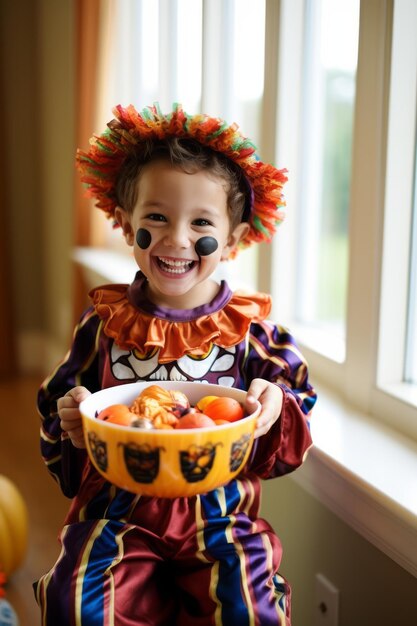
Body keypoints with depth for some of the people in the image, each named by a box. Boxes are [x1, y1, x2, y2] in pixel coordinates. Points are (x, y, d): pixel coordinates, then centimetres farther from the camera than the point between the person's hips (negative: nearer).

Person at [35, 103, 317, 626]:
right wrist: (70, 423, -12)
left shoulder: (251, 332, -1)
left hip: (219, 516, 0)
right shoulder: (104, 327, 1)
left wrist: (275, 409, -18)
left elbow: (292, 444, 3)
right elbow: (56, 425, 10)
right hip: (116, 513, 1)